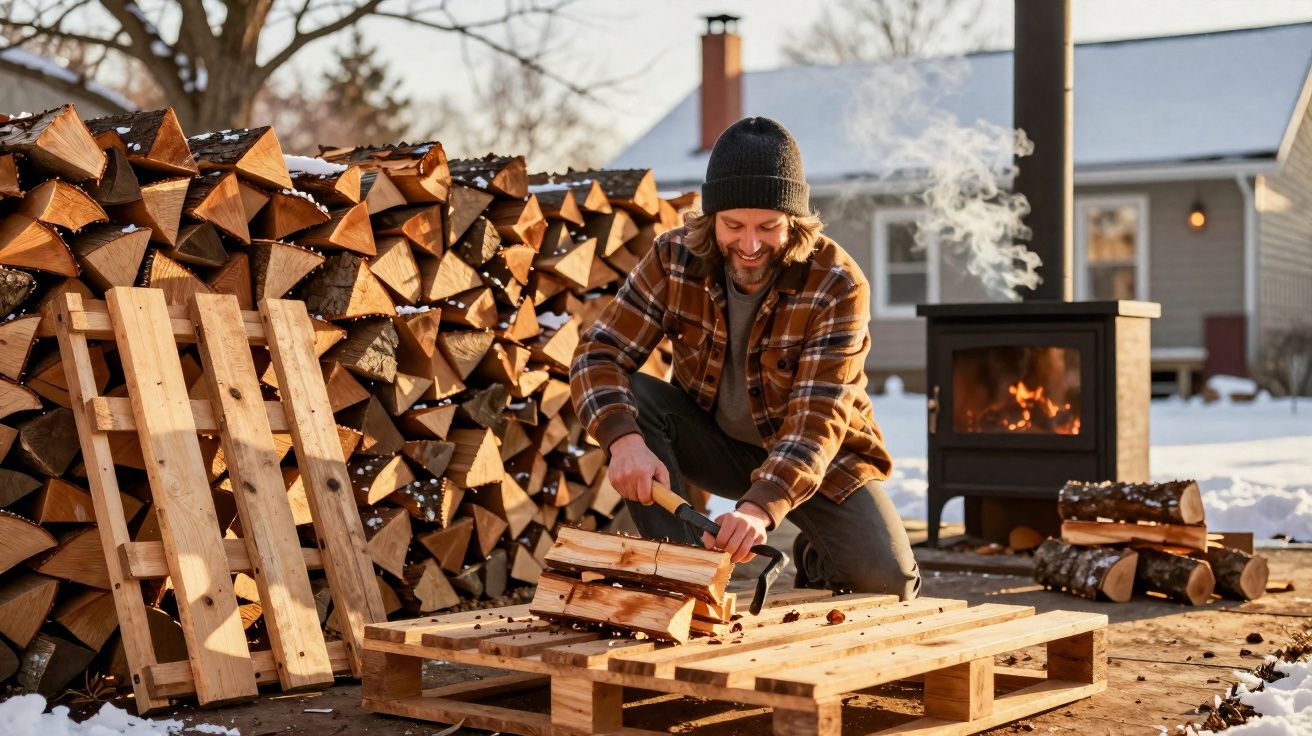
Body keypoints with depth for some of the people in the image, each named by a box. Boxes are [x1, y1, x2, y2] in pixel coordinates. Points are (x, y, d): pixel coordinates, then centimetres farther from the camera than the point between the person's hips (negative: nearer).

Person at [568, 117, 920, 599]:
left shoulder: (839, 286, -25)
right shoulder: (674, 258, -17)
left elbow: (817, 419, -31)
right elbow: (598, 355, -20)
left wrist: (761, 504, -48)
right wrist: (624, 440, -41)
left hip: (812, 457, -2)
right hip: (713, 440, 2)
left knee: (886, 580, -23)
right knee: (628, 397, -26)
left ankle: (818, 562, 14)